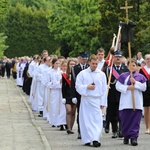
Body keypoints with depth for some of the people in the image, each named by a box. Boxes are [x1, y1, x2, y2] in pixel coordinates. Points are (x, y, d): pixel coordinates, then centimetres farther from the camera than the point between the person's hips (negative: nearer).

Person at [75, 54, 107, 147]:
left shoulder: (102, 74, 7)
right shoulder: (82, 74, 5)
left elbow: (104, 89, 7)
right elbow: (78, 86, 3)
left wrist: (103, 102, 2)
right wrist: (87, 87, -14)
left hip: (97, 100, 0)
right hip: (85, 100, 0)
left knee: (97, 120, -9)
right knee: (86, 120, 2)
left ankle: (96, 139, -13)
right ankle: (87, 140, 9)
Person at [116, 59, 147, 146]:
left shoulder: (141, 77, 6)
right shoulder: (123, 76, 6)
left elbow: (144, 88, 0)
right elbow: (118, 86, 1)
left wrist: (135, 82, -11)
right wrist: (127, 87, -12)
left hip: (137, 103, 0)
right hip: (125, 103, 0)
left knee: (135, 121, -4)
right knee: (125, 120, 3)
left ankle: (134, 137, -3)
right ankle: (126, 136, 17)